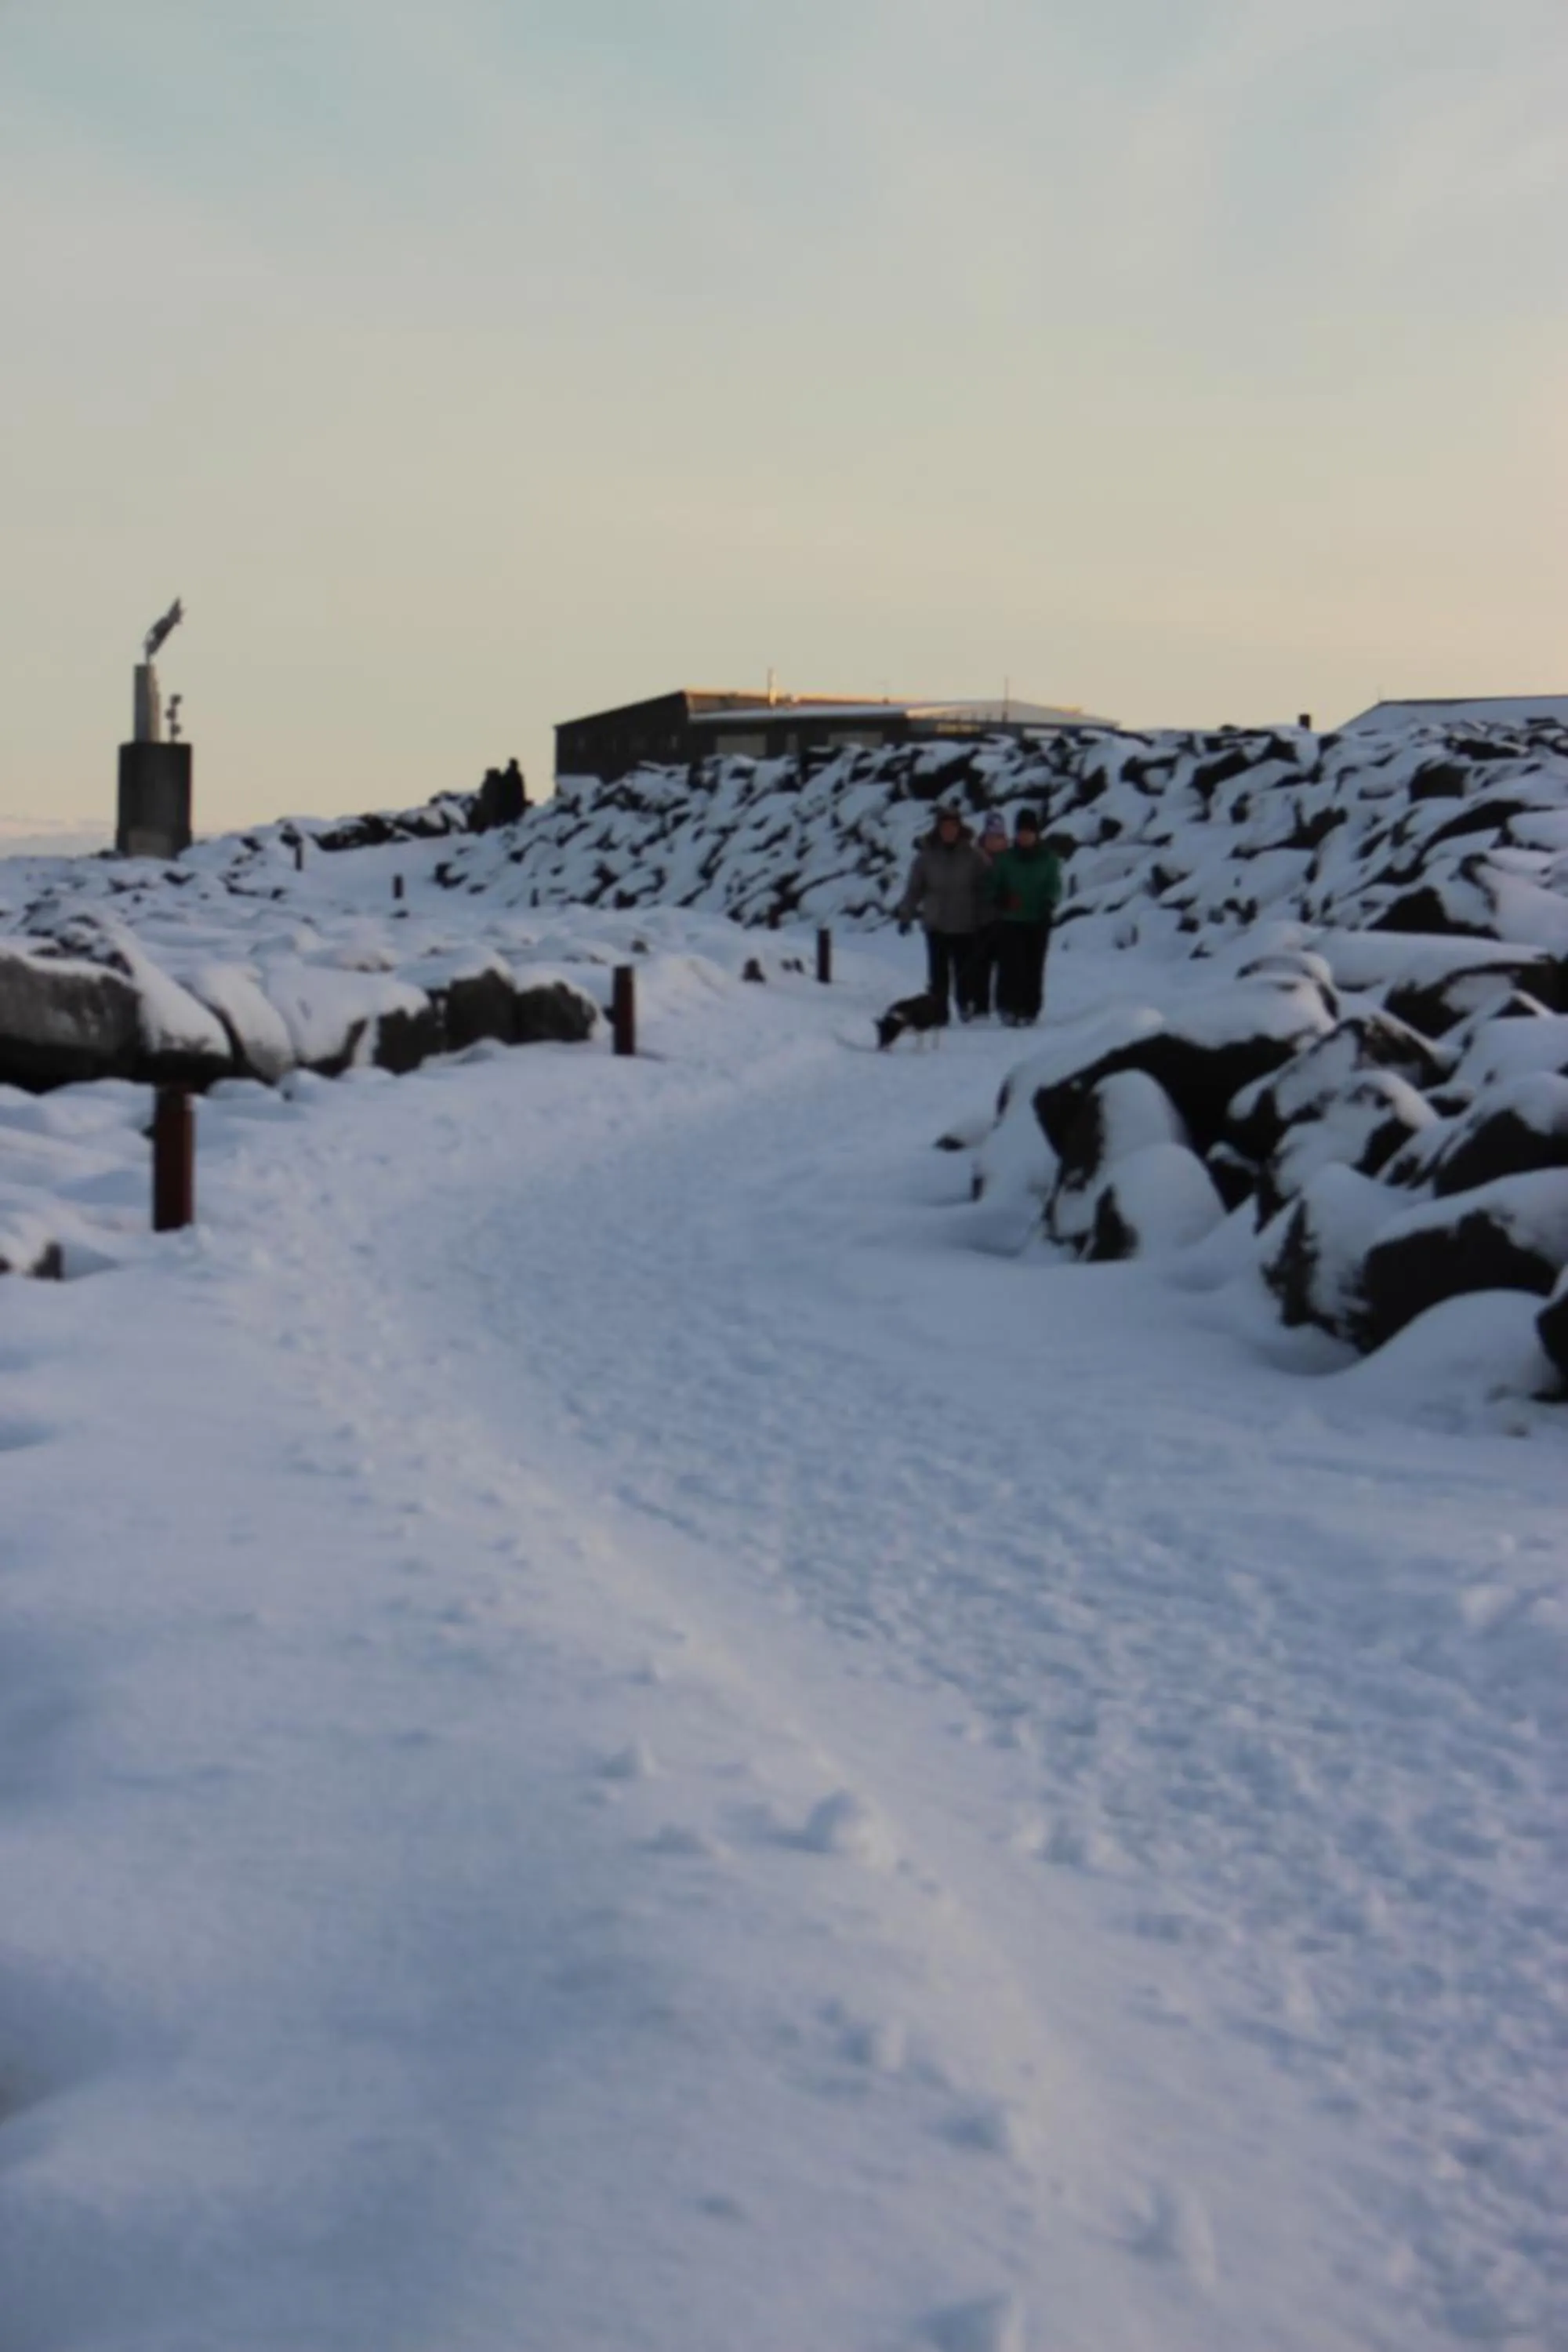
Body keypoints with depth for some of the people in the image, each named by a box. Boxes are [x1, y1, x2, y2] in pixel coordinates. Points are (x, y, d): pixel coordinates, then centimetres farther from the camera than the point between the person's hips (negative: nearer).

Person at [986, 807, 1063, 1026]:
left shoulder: (1048, 858, 3)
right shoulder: (1006, 858, 1)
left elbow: (1054, 886, 3)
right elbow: (992, 884, 4)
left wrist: (1048, 903, -17)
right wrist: (1000, 899, -17)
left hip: (1038, 921, 1)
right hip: (1010, 920, -1)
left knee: (1034, 967, 2)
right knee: (1011, 965, -11)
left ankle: (1029, 1010, 10)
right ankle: (1008, 1007, -3)